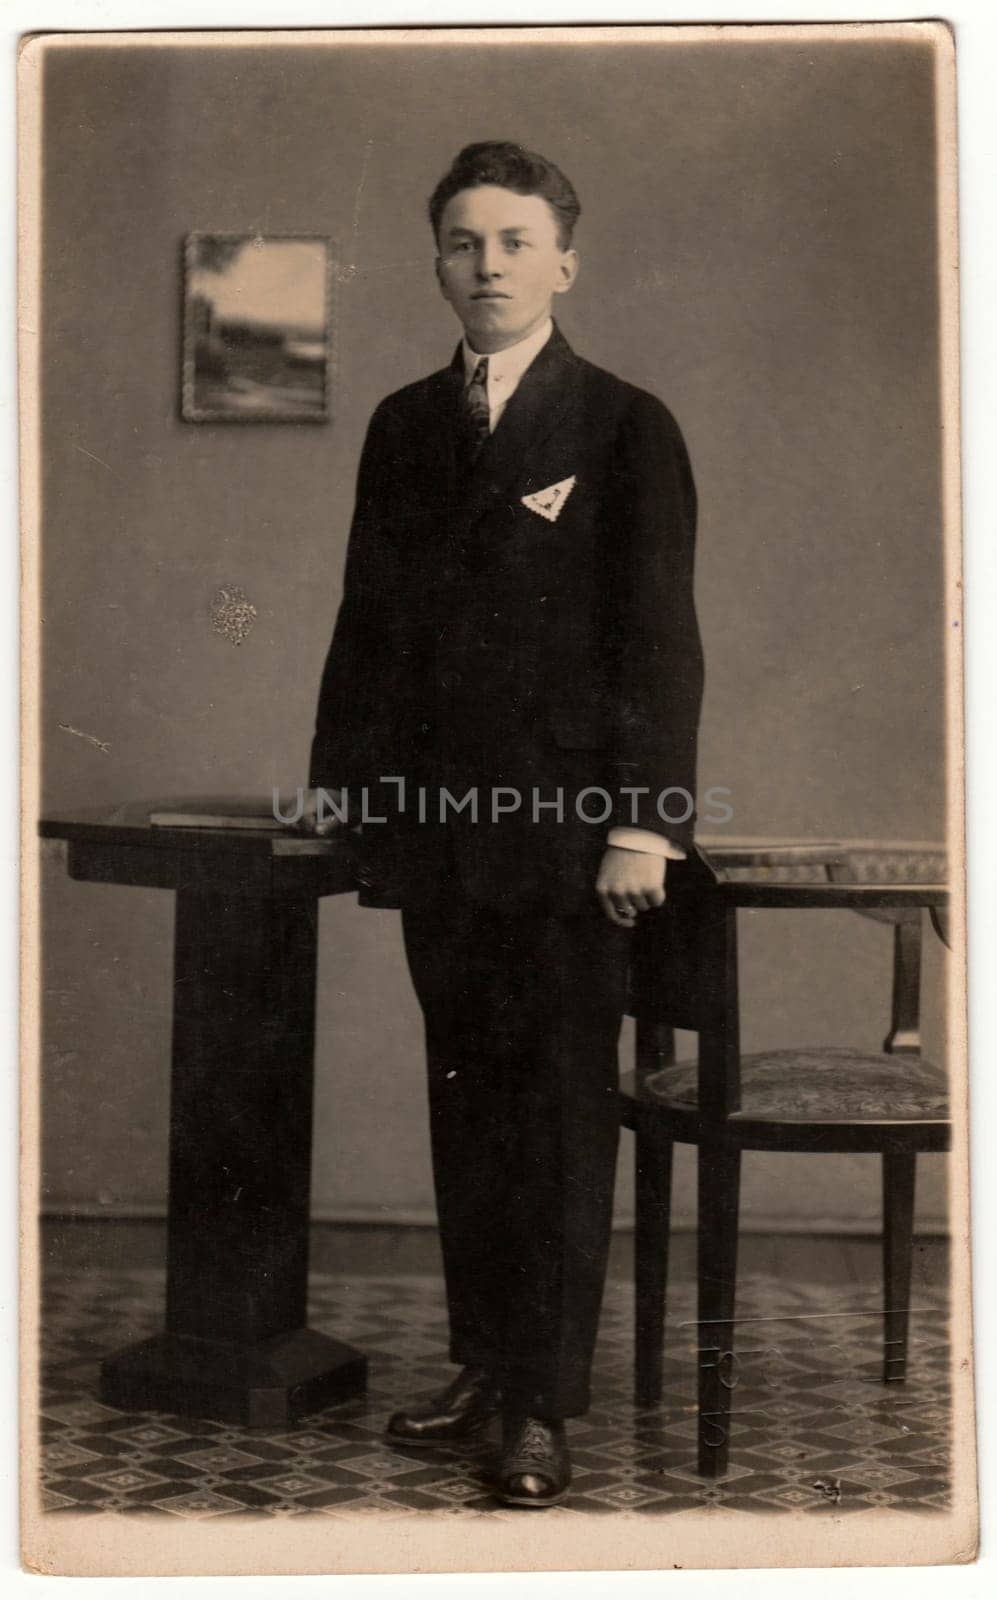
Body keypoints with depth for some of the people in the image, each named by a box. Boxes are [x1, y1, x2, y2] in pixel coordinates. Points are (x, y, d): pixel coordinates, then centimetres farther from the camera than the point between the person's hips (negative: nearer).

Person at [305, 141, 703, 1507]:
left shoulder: (625, 426, 0)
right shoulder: (403, 426, 14)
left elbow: (660, 635, -6)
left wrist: (643, 823, -13)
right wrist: (340, 781, 12)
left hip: (569, 827, -4)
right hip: (436, 827, 5)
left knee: (563, 1113, 0)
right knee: (465, 1103, 12)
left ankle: (545, 1405, 10)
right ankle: (485, 1362, 25)